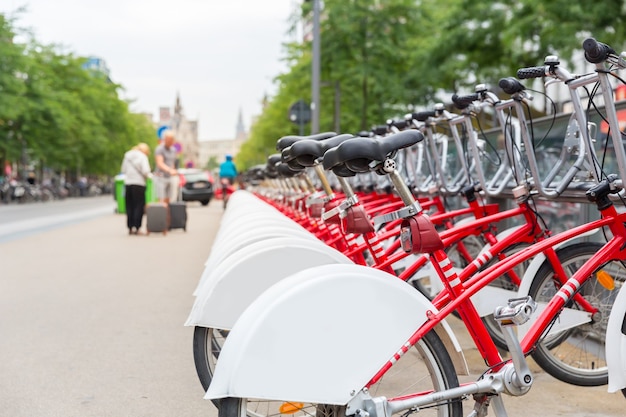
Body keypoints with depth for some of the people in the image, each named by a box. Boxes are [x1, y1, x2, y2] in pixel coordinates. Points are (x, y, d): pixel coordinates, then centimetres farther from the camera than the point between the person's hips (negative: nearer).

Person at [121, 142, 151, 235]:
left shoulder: (127, 156, 11)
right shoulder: (143, 156, -5)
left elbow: (123, 170, 12)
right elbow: (145, 171, -14)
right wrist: (150, 175, 5)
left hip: (128, 183, 5)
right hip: (139, 183, -5)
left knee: (129, 206, 10)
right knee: (139, 206, 0)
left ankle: (130, 228, 10)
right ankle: (137, 228, -4)